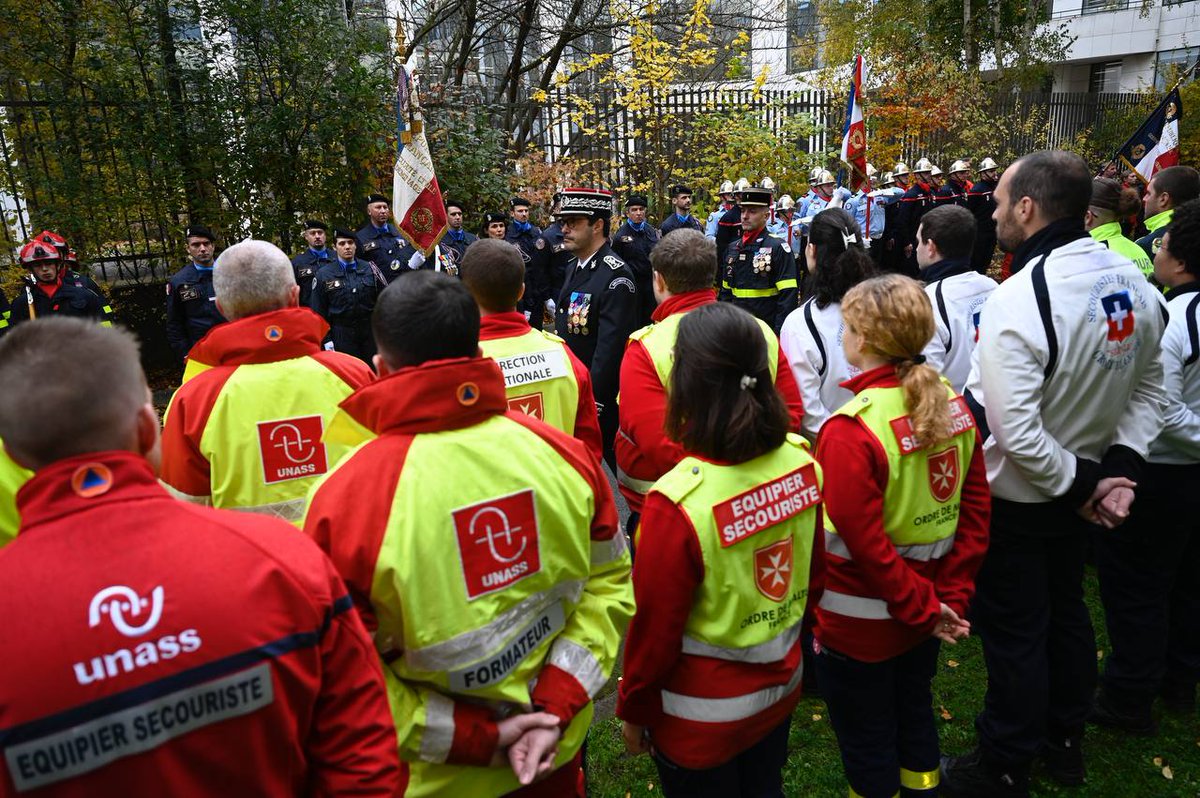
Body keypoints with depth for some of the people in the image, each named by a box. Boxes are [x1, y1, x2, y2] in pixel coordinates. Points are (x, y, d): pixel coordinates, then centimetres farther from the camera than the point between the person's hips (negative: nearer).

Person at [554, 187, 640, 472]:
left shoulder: (616, 276, -20)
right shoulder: (574, 267, 9)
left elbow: (611, 347, -23)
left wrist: (593, 402, -22)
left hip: (604, 399, -8)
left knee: (619, 467, 5)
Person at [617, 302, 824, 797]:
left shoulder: (677, 503, -32)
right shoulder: (802, 463, -14)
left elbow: (655, 628, -20)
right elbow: (814, 574, 1)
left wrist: (633, 710, -2)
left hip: (702, 719, -5)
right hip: (782, 685, 5)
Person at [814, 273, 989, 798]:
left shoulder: (850, 430, -27)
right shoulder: (952, 405, -5)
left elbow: (865, 544, -25)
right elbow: (976, 511, 0)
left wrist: (925, 608, -13)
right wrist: (952, 596, 2)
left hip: (859, 625, -7)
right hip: (921, 612, 7)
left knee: (867, 746, 15)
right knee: (914, 715, 28)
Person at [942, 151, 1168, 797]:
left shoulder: (1018, 299, -29)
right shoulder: (1133, 282, -3)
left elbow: (1015, 433, -30)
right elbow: (1149, 390, 5)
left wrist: (1081, 482, -15)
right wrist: (1120, 468, 0)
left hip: (1015, 497, -8)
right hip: (1078, 489, 8)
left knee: (1012, 630, 8)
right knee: (1064, 609, 24)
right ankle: (1064, 740, 44)